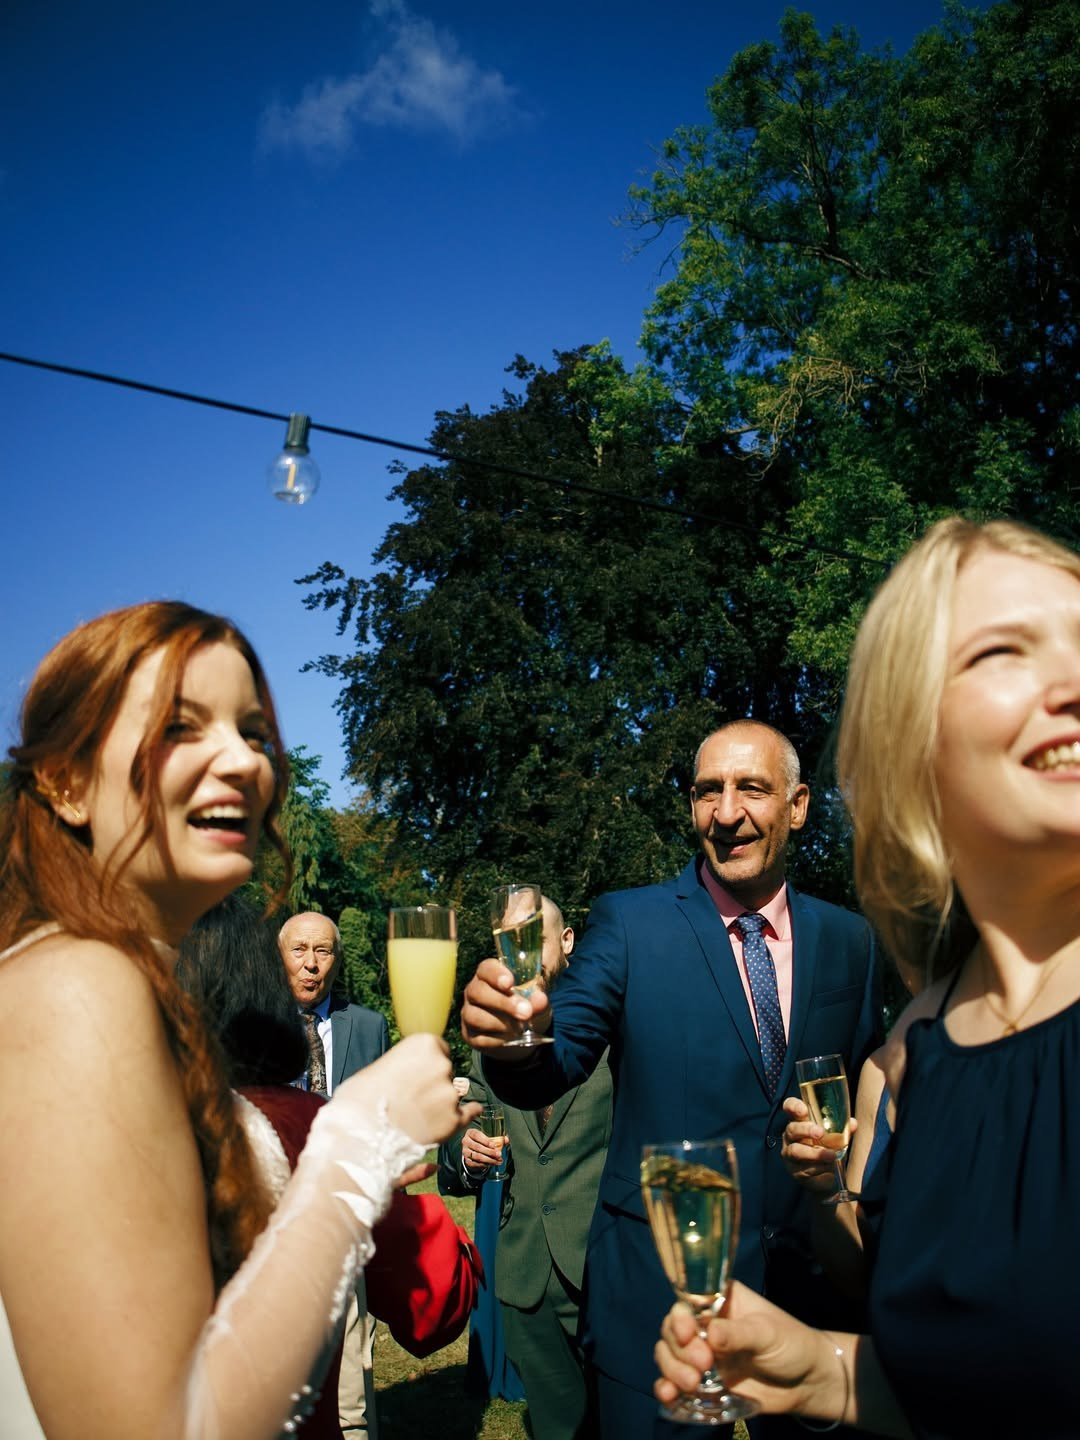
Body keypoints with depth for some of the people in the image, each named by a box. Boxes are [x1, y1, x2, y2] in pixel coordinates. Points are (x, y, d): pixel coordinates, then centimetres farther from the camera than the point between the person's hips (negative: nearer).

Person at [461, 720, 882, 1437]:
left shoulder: (849, 939, 2)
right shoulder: (629, 922, -7)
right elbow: (551, 1073, -14)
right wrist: (513, 1038, -35)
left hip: (811, 1280, 3)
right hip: (656, 1287, -2)